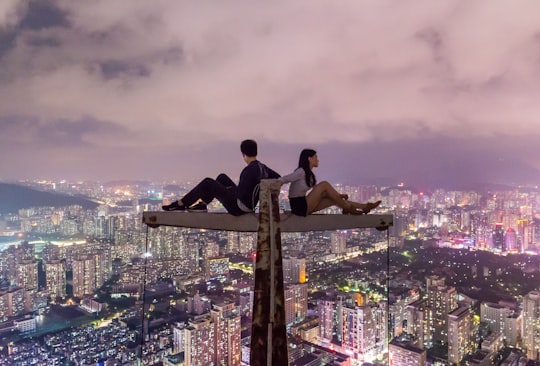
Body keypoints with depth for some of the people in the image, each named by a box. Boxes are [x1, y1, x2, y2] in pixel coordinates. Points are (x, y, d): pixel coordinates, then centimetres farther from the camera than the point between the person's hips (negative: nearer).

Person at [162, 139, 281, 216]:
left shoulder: (249, 170, -25)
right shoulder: (262, 167, 0)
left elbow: (241, 193, -30)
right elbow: (278, 178, 11)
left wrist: (231, 189, -9)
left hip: (238, 207, -9)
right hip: (248, 204, 9)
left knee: (207, 182, -3)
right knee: (222, 177, 21)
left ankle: (180, 204, 10)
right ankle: (202, 204, 24)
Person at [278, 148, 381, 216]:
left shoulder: (309, 174, 13)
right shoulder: (301, 172, -15)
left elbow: (317, 189, 19)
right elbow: (282, 179, -24)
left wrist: (338, 195, 13)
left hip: (305, 206, 9)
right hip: (299, 206, -9)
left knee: (333, 199, 1)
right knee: (324, 184, -17)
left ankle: (363, 207, 7)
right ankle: (348, 208, -7)